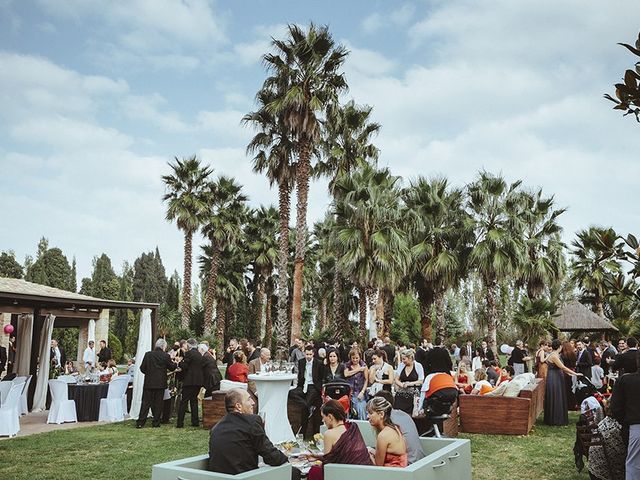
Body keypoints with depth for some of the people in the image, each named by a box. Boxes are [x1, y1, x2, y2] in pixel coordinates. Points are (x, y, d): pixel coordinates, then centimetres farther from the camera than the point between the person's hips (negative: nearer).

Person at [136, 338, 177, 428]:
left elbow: (142, 368, 1)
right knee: (158, 403, 7)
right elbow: (171, 368, 4)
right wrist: (175, 363, 25)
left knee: (146, 402, 5)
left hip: (148, 383, 1)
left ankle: (140, 422, 2)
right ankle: (156, 422, 10)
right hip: (160, 383, -1)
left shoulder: (148, 354, -2)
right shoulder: (166, 356, -7)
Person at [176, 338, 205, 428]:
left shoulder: (189, 353, -10)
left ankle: (180, 423, -2)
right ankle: (195, 422, 14)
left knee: (184, 401, -2)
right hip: (199, 381, 7)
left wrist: (179, 363, 7)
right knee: (194, 400, 14)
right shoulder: (200, 355, 12)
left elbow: (184, 366, -14)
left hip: (190, 381, -7)